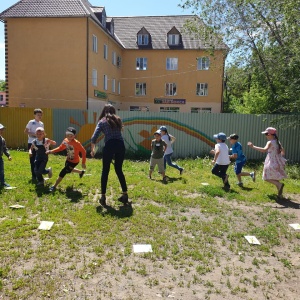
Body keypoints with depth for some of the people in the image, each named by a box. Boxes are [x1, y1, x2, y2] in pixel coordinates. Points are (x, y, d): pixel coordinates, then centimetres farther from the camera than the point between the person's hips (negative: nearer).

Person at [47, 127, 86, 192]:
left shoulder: (77, 143, -31)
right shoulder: (65, 141, -11)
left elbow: (83, 152, -25)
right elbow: (60, 148, 2)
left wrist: (83, 163, -23)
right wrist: (51, 151, -12)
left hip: (74, 161, -8)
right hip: (68, 159, 8)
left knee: (63, 172, -8)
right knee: (68, 170, 30)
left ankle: (54, 186, 6)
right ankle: (81, 172, 54)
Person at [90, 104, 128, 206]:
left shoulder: (102, 121, 10)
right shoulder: (118, 120, 22)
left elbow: (94, 137, 3)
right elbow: (119, 132, 14)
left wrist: (92, 149, 9)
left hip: (109, 145, -3)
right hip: (121, 145, 3)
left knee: (105, 171, 8)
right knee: (119, 170, 17)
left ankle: (103, 197, 8)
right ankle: (125, 195, 18)